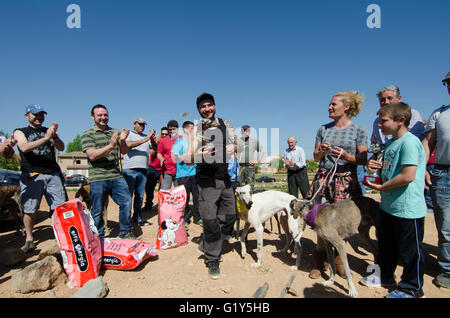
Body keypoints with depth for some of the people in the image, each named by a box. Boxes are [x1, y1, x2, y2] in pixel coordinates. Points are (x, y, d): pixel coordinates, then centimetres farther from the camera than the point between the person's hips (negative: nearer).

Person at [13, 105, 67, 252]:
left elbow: (61, 147, 6)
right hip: (31, 175, -2)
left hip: (53, 174, 2)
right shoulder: (20, 132, 12)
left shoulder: (48, 131, 20)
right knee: (29, 210, 1)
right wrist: (46, 138, -18)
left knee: (61, 207, -5)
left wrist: (54, 136, -13)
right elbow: (24, 148, -9)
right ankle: (29, 239, 18)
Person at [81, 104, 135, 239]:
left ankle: (125, 233, 17)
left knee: (126, 202, 0)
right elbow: (92, 155, -12)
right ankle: (98, 238, 24)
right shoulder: (87, 134, 1)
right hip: (97, 178, -3)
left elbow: (124, 152, 8)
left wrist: (122, 141, -13)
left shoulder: (115, 132, 14)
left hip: (116, 176, 4)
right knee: (97, 210, 5)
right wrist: (111, 145, -25)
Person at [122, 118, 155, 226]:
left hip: (143, 170, 5)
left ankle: (137, 218, 20)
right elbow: (128, 144, -15)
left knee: (140, 196, 10)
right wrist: (145, 140, -17)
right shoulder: (129, 134, 4)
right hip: (130, 169, -4)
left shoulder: (146, 137, 17)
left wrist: (152, 139, -10)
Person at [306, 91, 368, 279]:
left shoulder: (358, 131, 3)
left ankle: (338, 260, 18)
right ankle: (319, 261, 13)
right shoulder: (323, 129, 11)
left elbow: (363, 159, 1)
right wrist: (322, 151, -6)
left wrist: (347, 156, -15)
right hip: (324, 178, 2)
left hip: (346, 181, -2)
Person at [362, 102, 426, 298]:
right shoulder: (391, 142, 11)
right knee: (386, 245, 22)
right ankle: (386, 277, 40)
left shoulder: (409, 142, -19)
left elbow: (408, 176, -26)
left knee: (409, 250, 9)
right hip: (388, 206, 9)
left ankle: (412, 289, 27)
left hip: (407, 209, -9)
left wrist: (381, 187, -16)